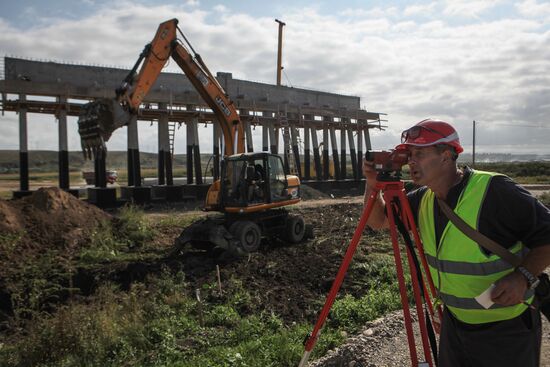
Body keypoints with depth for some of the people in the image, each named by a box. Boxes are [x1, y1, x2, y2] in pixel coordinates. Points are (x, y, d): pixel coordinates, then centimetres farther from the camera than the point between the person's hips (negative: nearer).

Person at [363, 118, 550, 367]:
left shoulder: (495, 190, -23)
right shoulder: (424, 198, -3)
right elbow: (377, 221, 4)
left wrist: (524, 276, -30)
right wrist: (372, 184, -12)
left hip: (506, 328, -6)